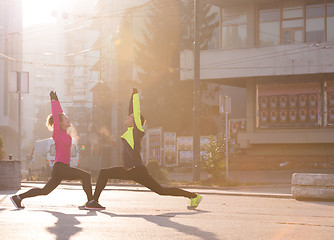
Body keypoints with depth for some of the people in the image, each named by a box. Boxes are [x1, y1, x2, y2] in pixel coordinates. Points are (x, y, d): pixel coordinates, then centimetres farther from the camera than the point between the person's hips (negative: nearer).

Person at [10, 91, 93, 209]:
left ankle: (18, 197, 17)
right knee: (85, 176, -15)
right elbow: (55, 115, -14)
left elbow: (60, 114, 22)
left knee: (45, 191, 14)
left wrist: (56, 101, 21)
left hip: (63, 168, 9)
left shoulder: (63, 132, 12)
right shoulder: (58, 133, -9)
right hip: (60, 168, -9)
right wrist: (53, 101, -7)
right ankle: (90, 202, -15)